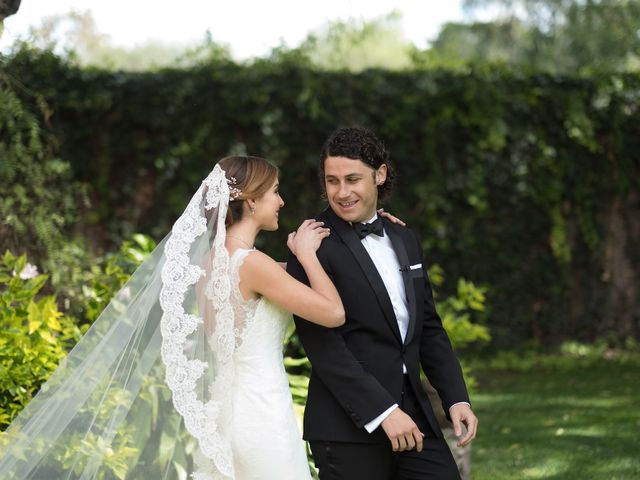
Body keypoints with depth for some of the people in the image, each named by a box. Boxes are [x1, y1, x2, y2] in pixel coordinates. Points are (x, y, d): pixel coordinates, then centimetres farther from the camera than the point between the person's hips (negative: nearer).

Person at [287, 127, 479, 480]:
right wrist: (383, 411, -19)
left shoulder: (405, 240, 14)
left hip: (412, 414, 6)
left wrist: (457, 398, 5)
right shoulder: (315, 247, -8)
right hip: (348, 428, -6)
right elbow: (322, 344, -14)